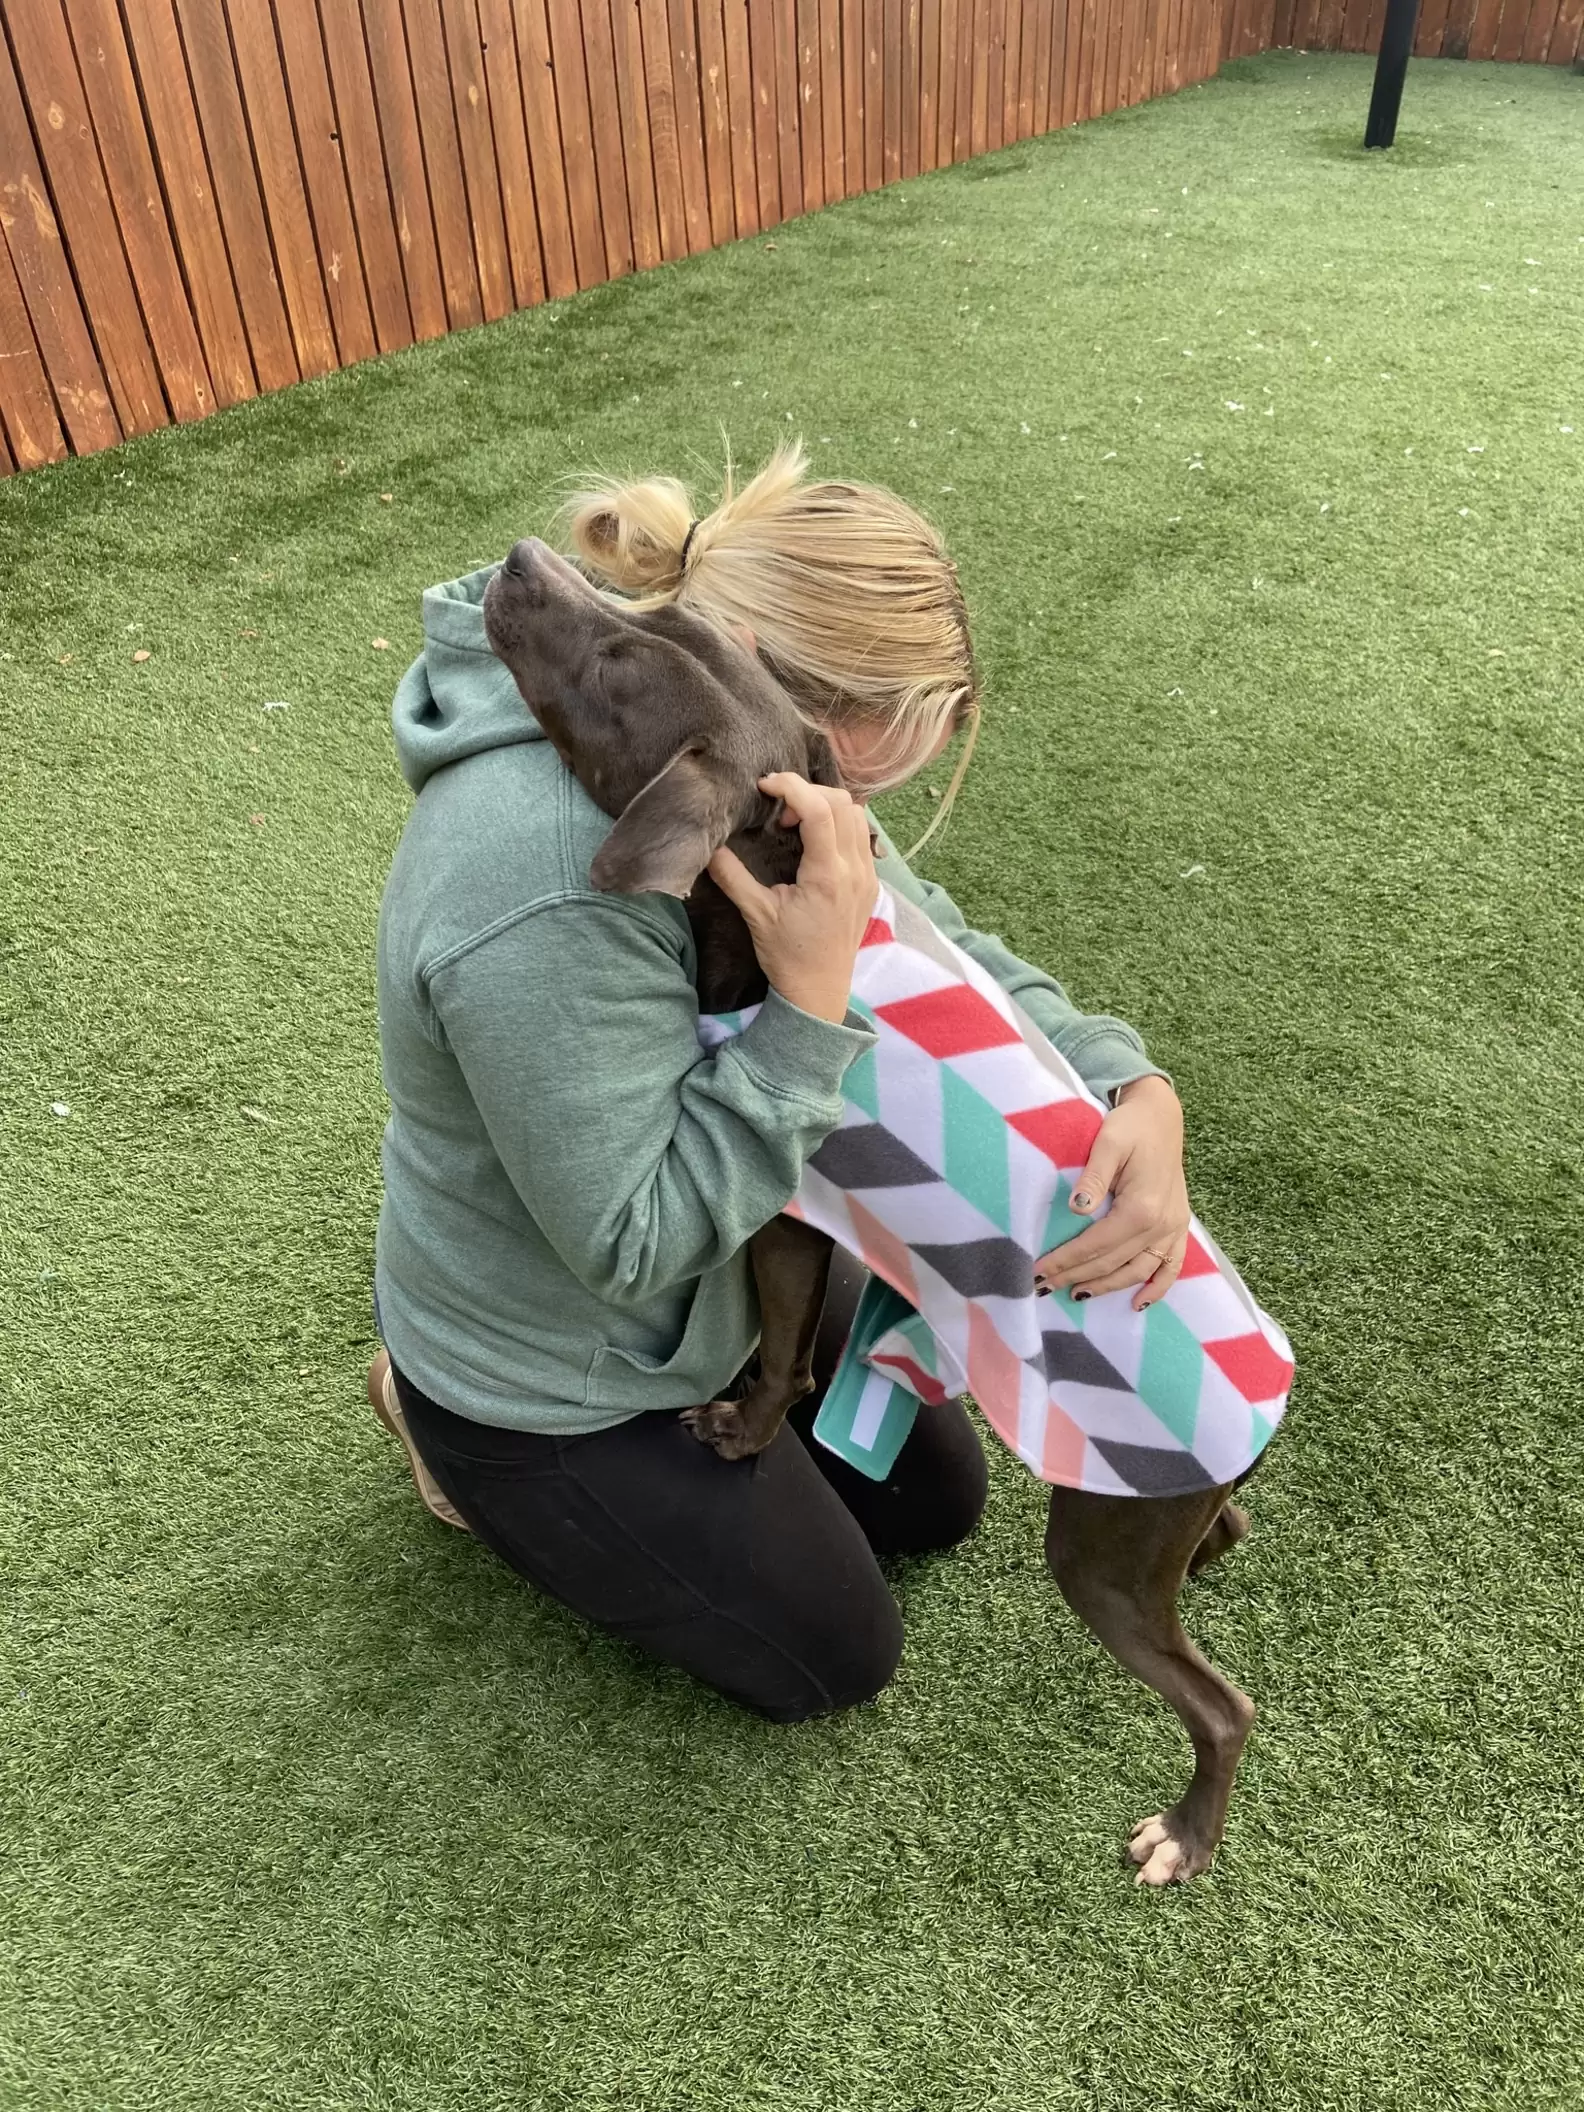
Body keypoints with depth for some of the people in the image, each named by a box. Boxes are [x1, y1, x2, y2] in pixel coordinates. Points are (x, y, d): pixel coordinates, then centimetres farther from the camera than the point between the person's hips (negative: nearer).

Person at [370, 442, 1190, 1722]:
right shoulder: (543, 893, -42)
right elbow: (637, 1245, -33)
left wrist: (1133, 1089, -22)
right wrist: (808, 1006, -40)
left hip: (710, 1254, 8)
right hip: (548, 1388, -8)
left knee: (938, 1500, 23)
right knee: (837, 1658, 14)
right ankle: (475, 1451, 21)